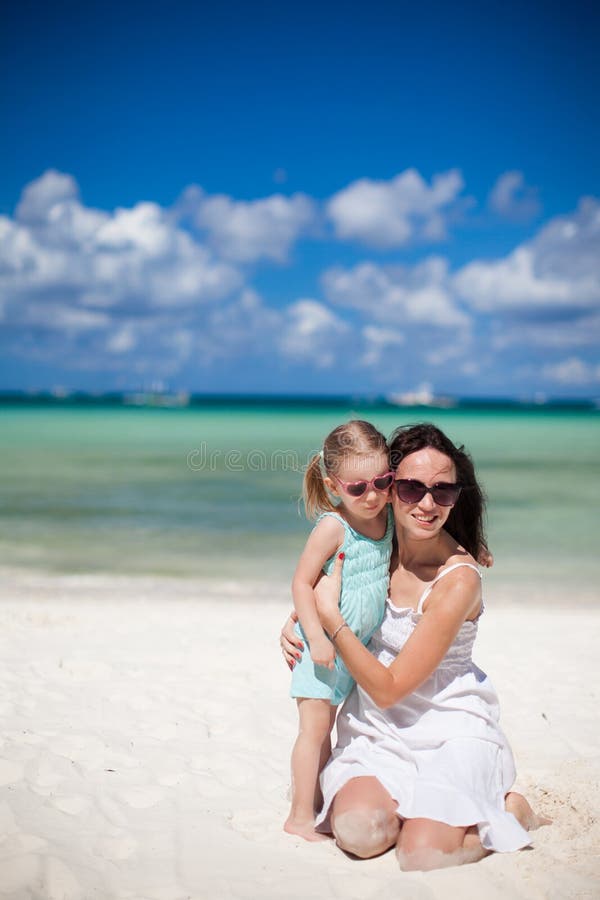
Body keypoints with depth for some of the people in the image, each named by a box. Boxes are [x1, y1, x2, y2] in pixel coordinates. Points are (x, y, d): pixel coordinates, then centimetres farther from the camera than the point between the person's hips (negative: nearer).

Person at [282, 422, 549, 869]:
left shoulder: (459, 581, -22)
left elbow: (388, 689, -19)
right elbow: (314, 590, 18)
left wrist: (330, 614, -21)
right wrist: (297, 625, -4)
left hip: (451, 730, -4)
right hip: (379, 728, 4)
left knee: (423, 855, -23)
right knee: (359, 832, -22)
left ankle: (510, 809, 7)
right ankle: (421, 802, 11)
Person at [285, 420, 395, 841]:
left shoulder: (388, 516, -2)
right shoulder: (333, 527, -22)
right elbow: (302, 582, -20)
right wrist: (317, 637, -24)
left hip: (360, 644, 7)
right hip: (325, 644, -7)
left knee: (333, 726, 16)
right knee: (315, 727, -2)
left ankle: (317, 801, 29)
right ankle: (300, 817, 7)